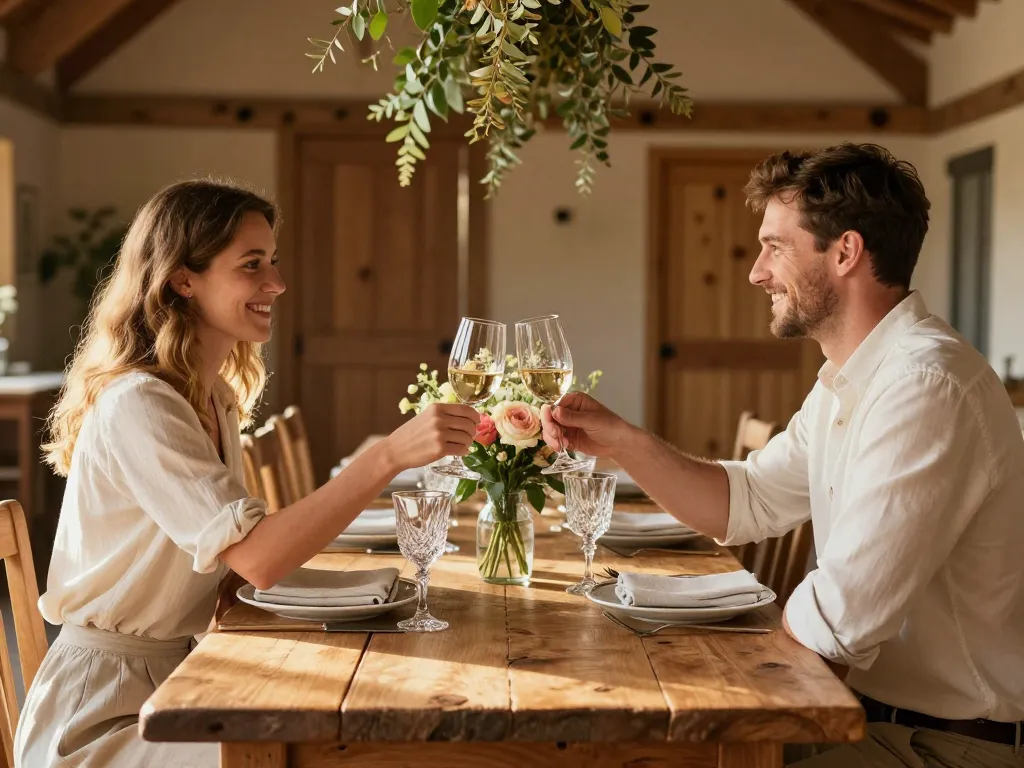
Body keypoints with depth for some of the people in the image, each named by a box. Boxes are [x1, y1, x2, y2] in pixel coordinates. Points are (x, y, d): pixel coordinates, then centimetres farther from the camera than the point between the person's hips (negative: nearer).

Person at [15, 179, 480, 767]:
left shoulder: (216, 398, 9)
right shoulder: (137, 407, -21)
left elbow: (236, 554, 8)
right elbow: (256, 556, -32)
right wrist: (389, 457, -37)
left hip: (180, 675, 8)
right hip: (103, 716, -8)